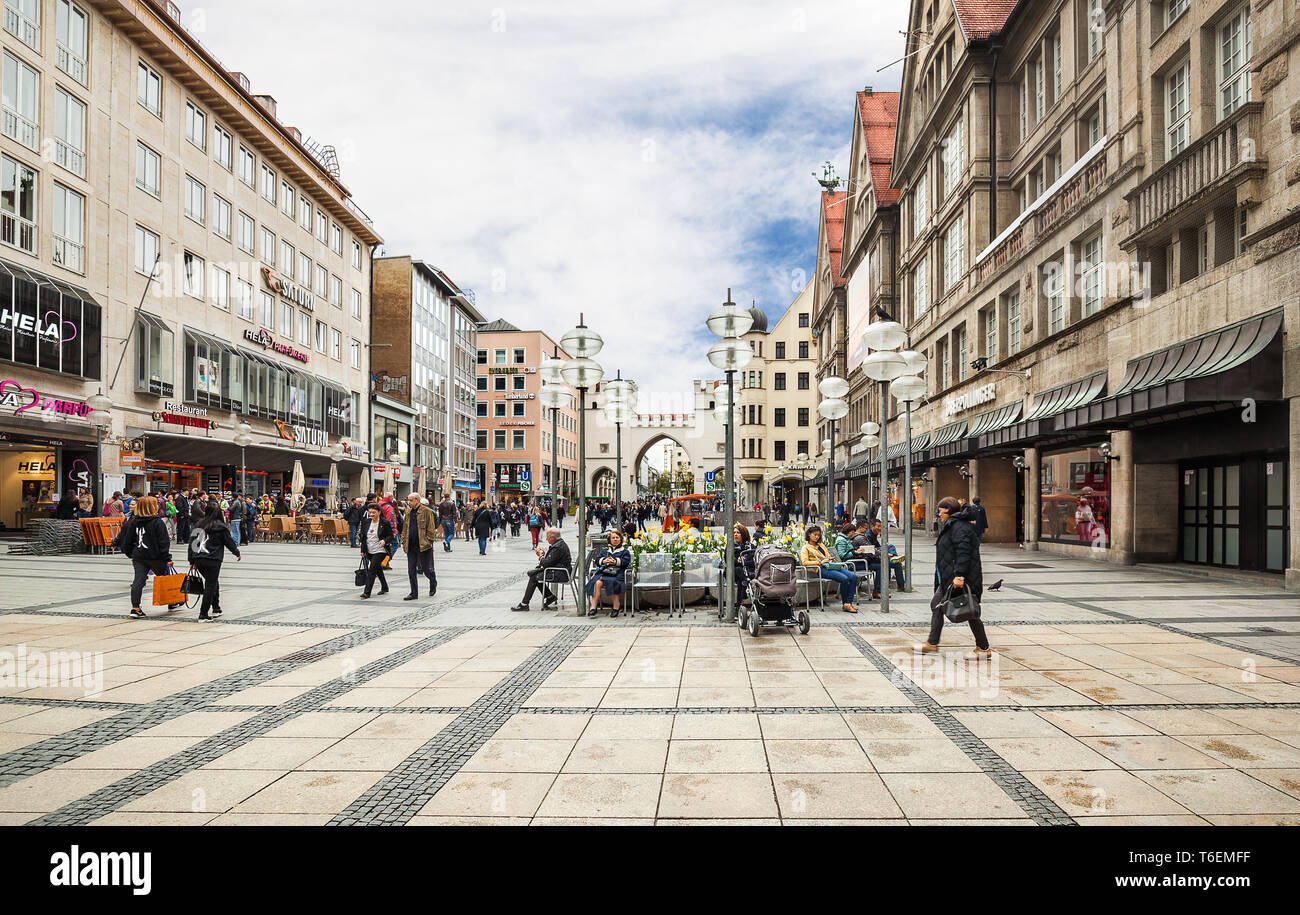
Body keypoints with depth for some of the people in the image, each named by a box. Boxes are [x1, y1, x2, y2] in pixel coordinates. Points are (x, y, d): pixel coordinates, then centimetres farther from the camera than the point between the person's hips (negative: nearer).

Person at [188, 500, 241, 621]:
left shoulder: (198, 524, 8)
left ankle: (216, 609, 26)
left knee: (213, 583, 20)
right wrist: (237, 553, 22)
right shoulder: (220, 526, -5)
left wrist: (192, 561, 20)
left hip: (198, 560, 6)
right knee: (211, 586, 0)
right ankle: (203, 614, -2)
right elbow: (229, 541, 4)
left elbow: (191, 542, 12)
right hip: (212, 560, -5)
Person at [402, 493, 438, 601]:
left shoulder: (427, 511, -7)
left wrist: (429, 542, -12)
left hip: (423, 546, -6)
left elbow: (431, 529, -8)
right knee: (411, 571, 6)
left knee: (426, 569, 2)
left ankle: (433, 584, 30)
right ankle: (414, 593, 14)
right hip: (411, 547, 6)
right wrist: (404, 543, 11)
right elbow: (405, 529, 18)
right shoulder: (408, 512, 13)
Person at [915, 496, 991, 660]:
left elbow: (963, 552, -25)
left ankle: (984, 649, 8)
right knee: (937, 605, 12)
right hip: (948, 579, 11)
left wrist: (959, 575, -31)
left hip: (960, 579, -11)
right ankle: (932, 644, 18)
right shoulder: (951, 525, 17)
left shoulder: (959, 526, -16)